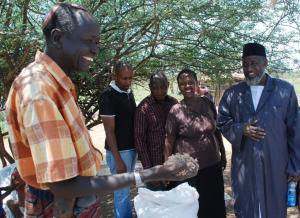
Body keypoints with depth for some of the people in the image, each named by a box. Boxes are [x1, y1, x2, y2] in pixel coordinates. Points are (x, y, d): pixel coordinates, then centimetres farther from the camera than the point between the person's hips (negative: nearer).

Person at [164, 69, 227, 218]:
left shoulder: (208, 103, 0)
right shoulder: (175, 111, -10)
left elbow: (217, 131, 10)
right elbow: (169, 141, -6)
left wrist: (223, 154, 12)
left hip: (212, 165, 4)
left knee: (215, 205, 17)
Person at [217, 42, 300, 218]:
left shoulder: (285, 90, -2)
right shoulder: (232, 94, 3)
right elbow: (222, 123, 9)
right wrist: (241, 129, -12)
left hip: (276, 165, -1)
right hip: (244, 165, 2)